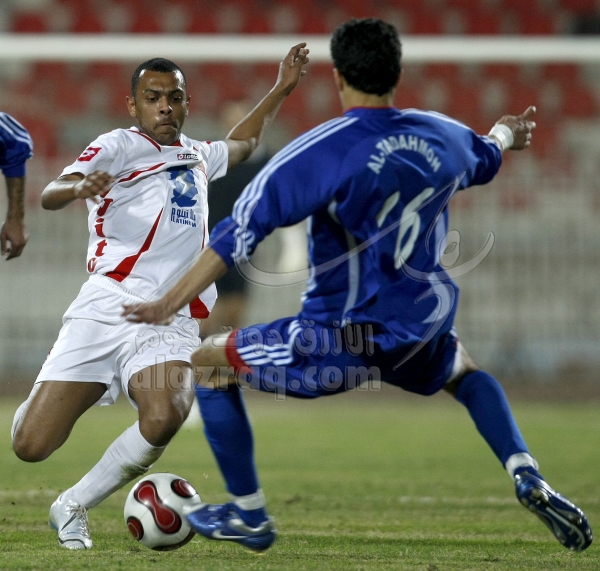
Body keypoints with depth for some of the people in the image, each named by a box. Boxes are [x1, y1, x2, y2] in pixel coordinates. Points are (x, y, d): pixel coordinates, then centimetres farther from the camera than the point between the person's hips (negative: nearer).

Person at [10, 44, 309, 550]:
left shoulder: (196, 156, 23)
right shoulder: (118, 147, 4)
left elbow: (242, 144, 47)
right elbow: (50, 196, -12)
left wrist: (281, 89, 46)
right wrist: (78, 187, -34)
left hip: (171, 325, 4)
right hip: (105, 311, -4)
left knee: (165, 417, -30)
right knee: (31, 445, -11)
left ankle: (73, 507, -7)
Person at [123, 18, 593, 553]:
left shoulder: (320, 151, -15)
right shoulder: (442, 136, 2)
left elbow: (242, 232, -17)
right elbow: (486, 158, 27)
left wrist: (170, 303, -13)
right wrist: (506, 133, 52)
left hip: (341, 339, -5)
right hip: (422, 329, 6)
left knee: (209, 362, 12)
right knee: (465, 373, 39)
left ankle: (249, 514, 16)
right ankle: (528, 478, 15)